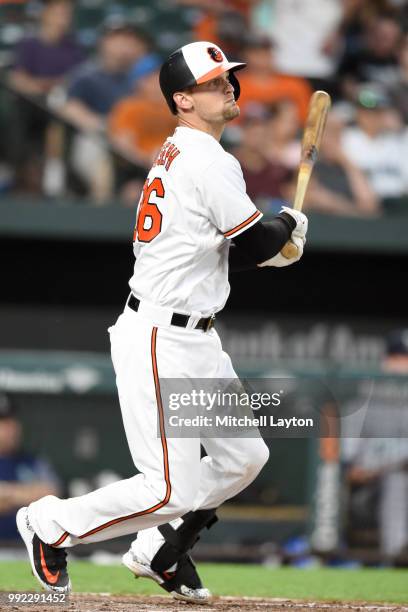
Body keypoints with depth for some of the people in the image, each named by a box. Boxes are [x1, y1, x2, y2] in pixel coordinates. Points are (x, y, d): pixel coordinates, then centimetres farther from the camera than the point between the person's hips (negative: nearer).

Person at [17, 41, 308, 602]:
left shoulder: (176, 156, 15)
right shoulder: (208, 161, -16)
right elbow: (258, 244, -14)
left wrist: (270, 245, 8)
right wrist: (288, 224, 6)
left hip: (196, 342, 11)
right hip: (160, 344, -11)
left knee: (244, 457, 15)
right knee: (173, 490, -9)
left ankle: (159, 550, 28)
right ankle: (51, 525, 8)